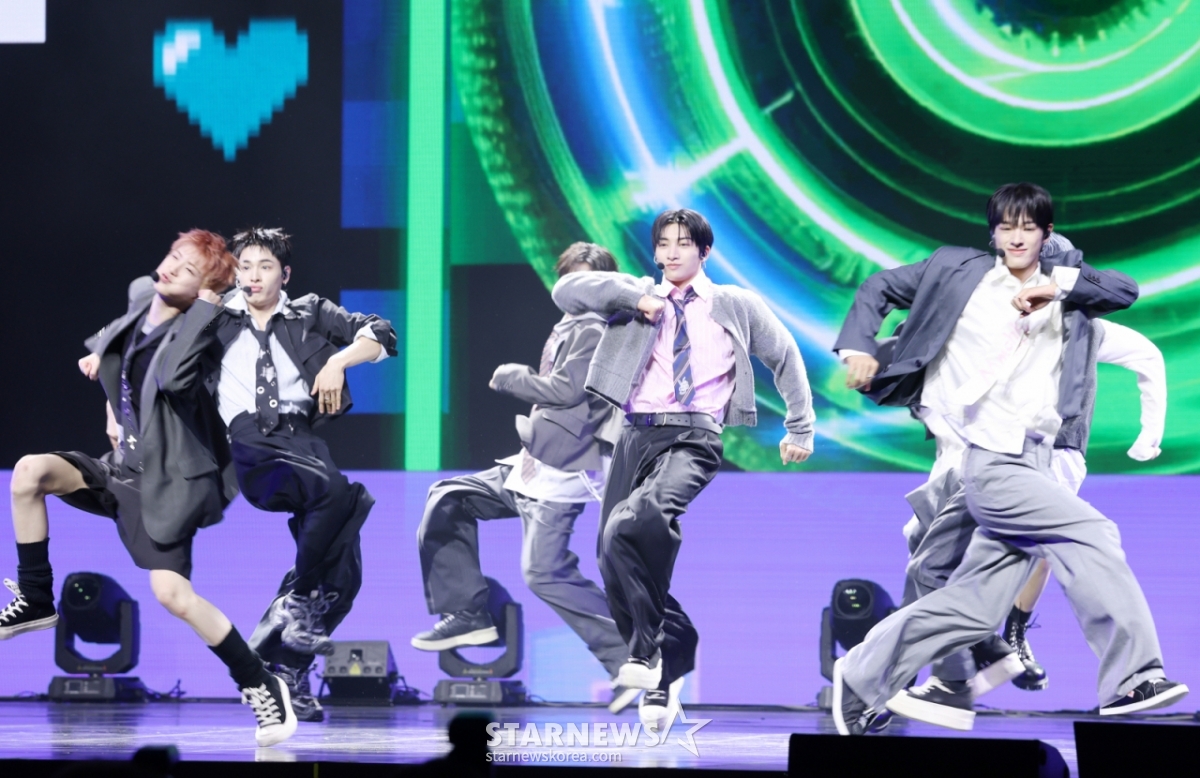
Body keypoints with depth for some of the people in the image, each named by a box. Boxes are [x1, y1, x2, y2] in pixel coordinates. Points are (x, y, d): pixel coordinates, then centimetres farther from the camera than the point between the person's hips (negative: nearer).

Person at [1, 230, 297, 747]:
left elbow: (173, 377, -38)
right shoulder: (142, 300, 6)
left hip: (164, 481, -7)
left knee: (172, 592, -19)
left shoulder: (198, 335, -16)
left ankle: (261, 685, -5)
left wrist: (204, 310, -29)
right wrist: (102, 350, 20)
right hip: (121, 470, 7)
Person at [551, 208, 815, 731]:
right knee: (612, 565, -1)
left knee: (633, 524, -32)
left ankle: (647, 650, -21)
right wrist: (634, 297, -2)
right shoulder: (640, 298, 17)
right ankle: (666, 674, 13)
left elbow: (785, 358, 23)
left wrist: (800, 430, 21)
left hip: (695, 439, -4)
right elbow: (566, 292, 6)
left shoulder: (735, 306, 14)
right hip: (638, 436, 4)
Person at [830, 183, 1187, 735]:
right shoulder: (958, 270, 8)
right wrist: (858, 347, 1)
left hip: (1032, 460, 5)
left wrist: (1059, 286, -10)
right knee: (1091, 533, -19)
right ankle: (1132, 675, -14)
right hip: (984, 459, -5)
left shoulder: (1063, 281, 16)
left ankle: (863, 679, 15)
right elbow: (880, 288, 15)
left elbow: (1125, 291, 2)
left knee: (975, 605, 2)